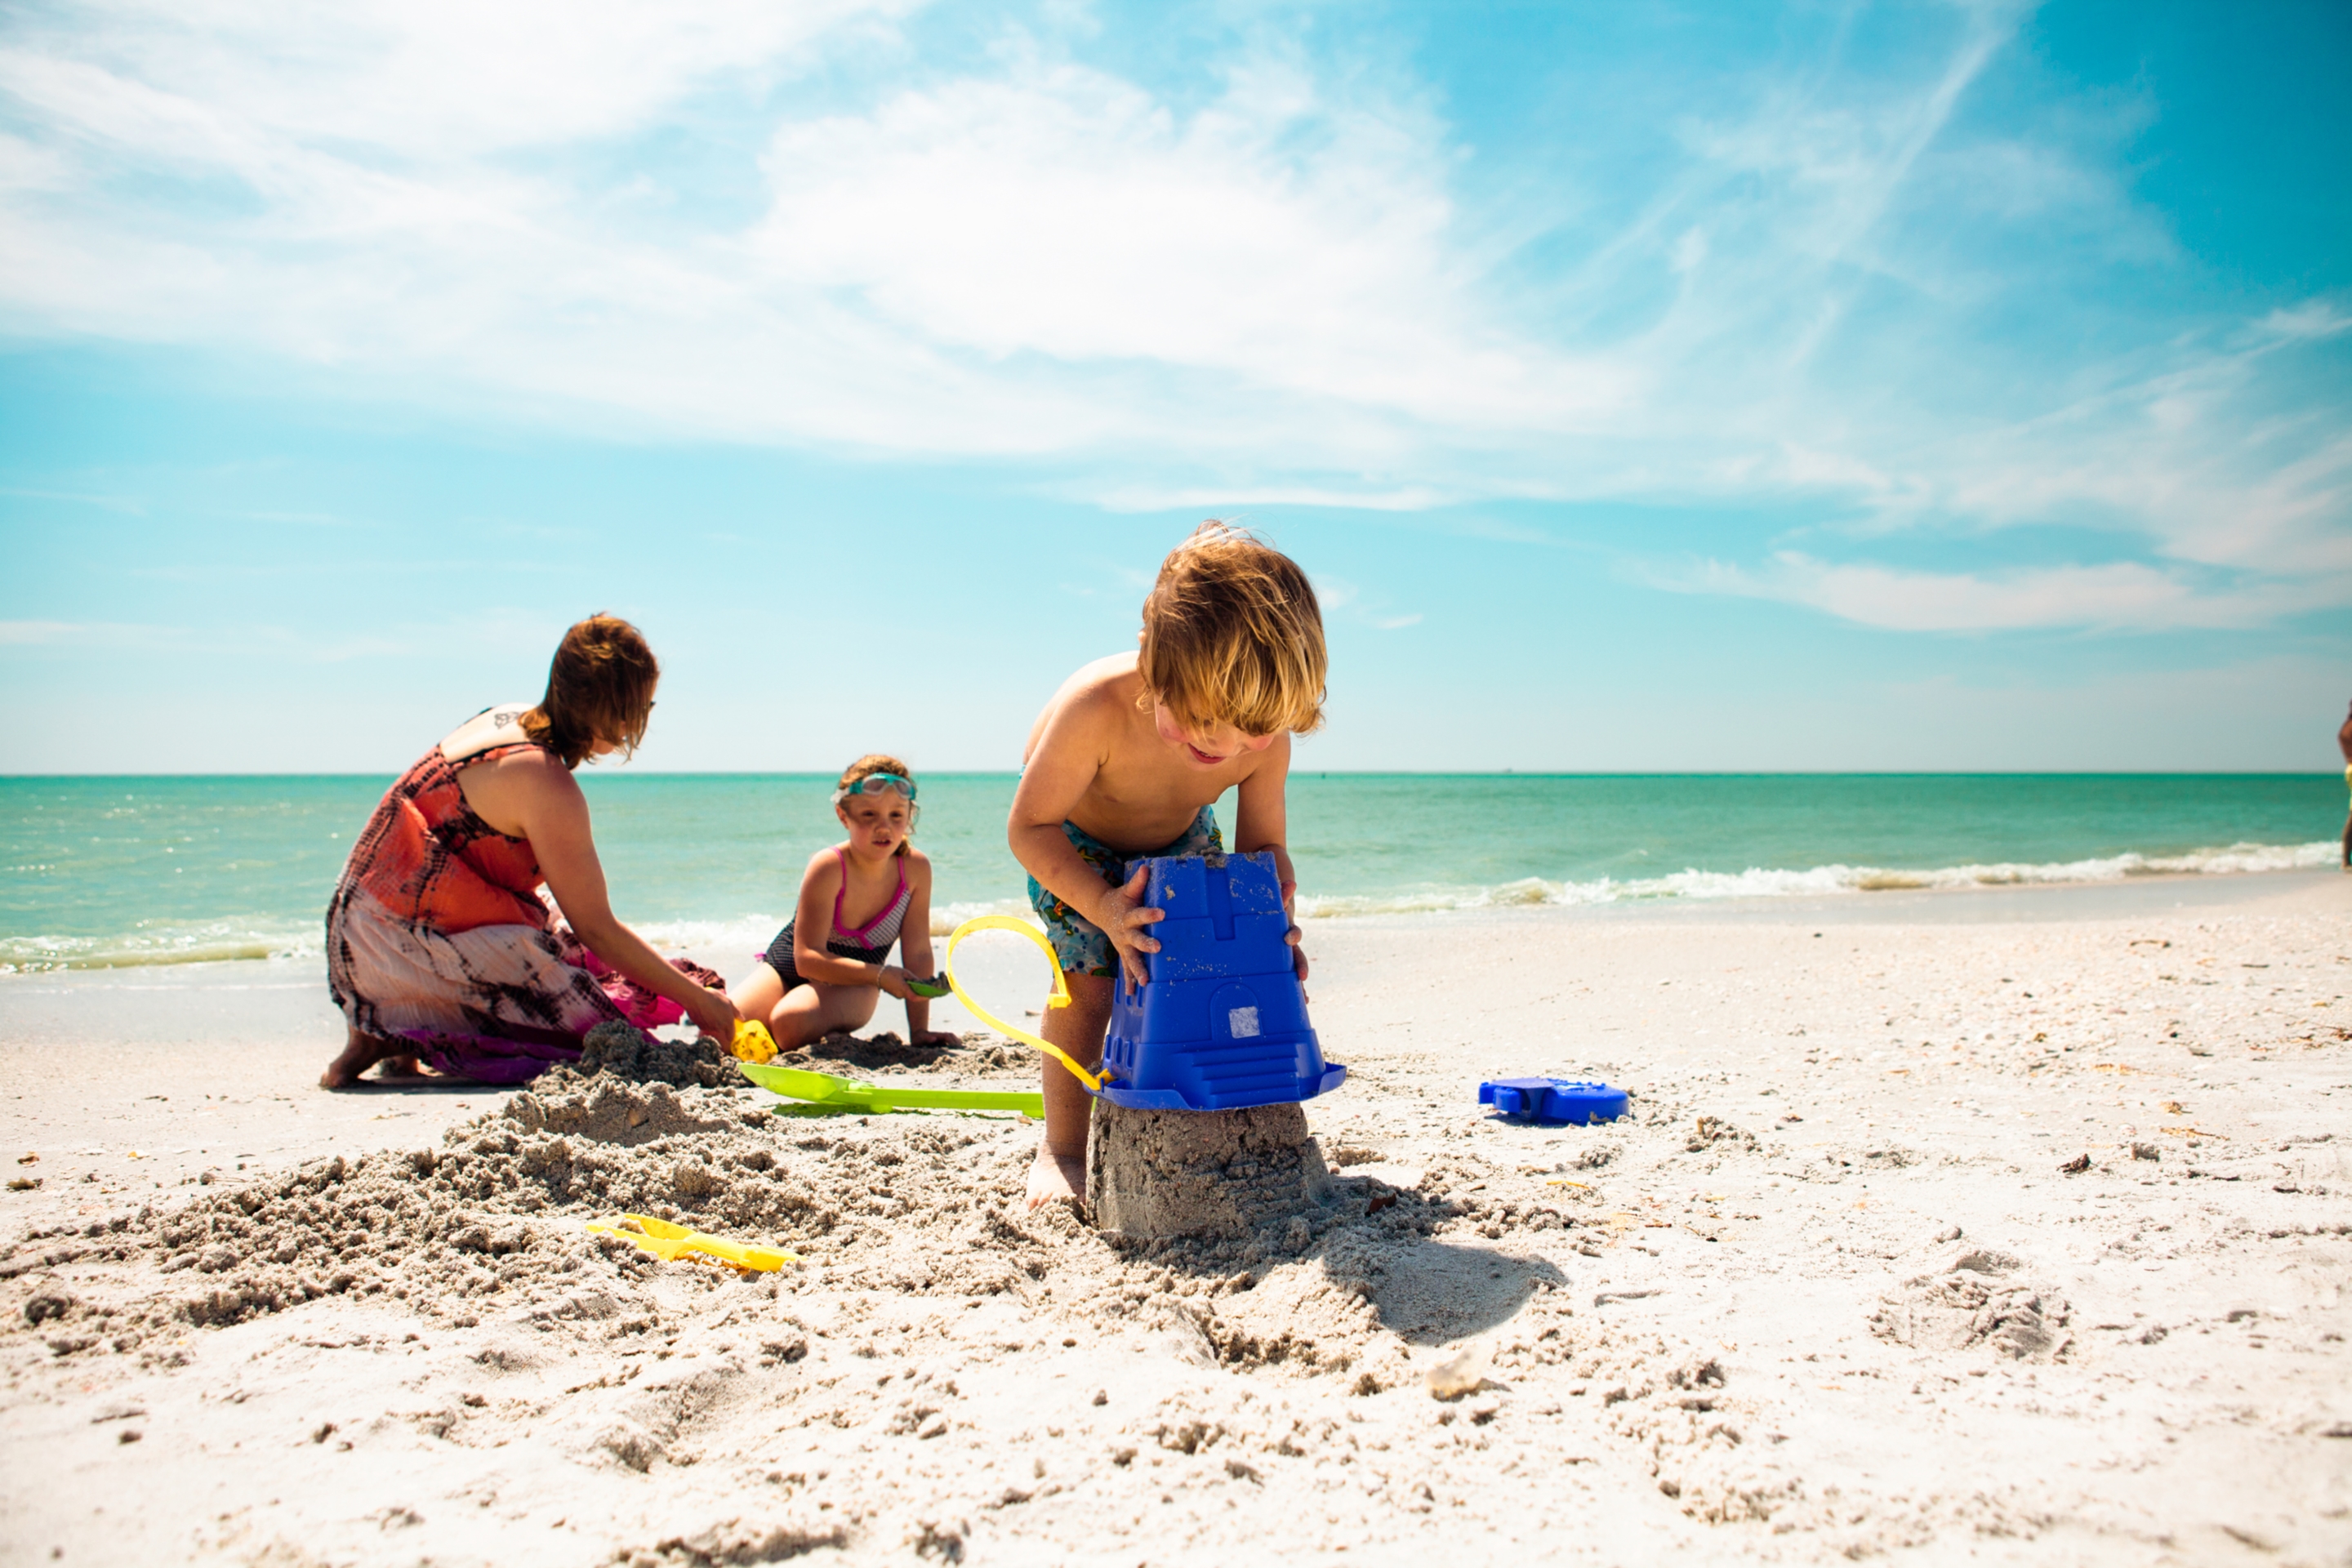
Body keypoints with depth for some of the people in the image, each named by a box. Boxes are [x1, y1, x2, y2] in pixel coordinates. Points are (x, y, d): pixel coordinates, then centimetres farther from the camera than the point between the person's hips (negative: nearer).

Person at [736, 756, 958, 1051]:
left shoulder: (916, 868, -18)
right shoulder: (828, 867, -27)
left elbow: (918, 952, -10)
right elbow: (807, 958, -28)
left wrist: (919, 1030, -14)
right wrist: (880, 975, -38)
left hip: (851, 985, 1)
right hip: (789, 967, 0)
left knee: (790, 1023, -32)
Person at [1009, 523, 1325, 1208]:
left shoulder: (1268, 742, -33)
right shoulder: (1097, 707, -46)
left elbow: (1263, 846, -18)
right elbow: (1030, 827, -35)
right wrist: (1103, 905, -48)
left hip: (1181, 840, 4)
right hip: (1076, 841, -3)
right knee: (1088, 979, -15)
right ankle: (1062, 1148, 2)